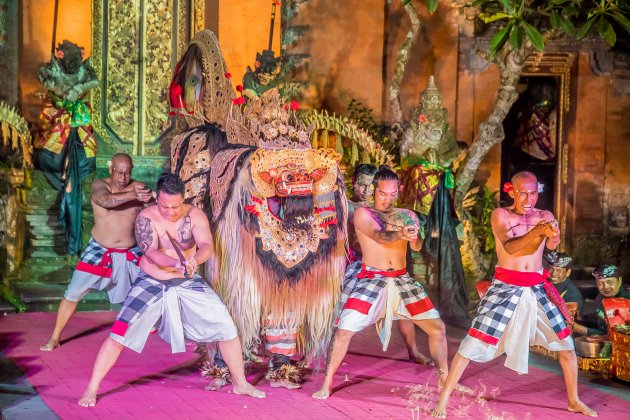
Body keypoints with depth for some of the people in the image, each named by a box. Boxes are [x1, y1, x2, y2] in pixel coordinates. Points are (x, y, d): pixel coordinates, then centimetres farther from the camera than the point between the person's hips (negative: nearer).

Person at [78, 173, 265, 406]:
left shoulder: (195, 215, -11)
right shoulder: (146, 218, -17)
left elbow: (207, 246, -24)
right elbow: (151, 253, -28)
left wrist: (194, 260, -48)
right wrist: (178, 263, -47)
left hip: (188, 283, 2)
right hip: (152, 284, -2)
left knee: (227, 328, -1)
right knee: (120, 333, -15)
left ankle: (240, 383, 18)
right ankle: (91, 389, -2)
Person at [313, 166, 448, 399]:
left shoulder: (407, 215, 9)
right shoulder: (363, 213, -1)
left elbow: (417, 246, -8)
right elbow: (379, 236, -21)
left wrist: (414, 237, -33)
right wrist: (401, 234, -42)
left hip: (401, 280, 4)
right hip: (371, 280, -3)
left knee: (437, 327, 1)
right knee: (344, 330, -16)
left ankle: (444, 378, 18)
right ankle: (327, 384, -2)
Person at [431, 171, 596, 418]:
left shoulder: (545, 216, 4)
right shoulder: (500, 215, -5)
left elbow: (552, 245, -15)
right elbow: (509, 247, -22)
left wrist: (553, 237, -38)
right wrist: (536, 232, -38)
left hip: (537, 290, 4)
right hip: (505, 288, -4)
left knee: (566, 345, 8)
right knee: (473, 343, -9)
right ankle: (443, 399, -1)